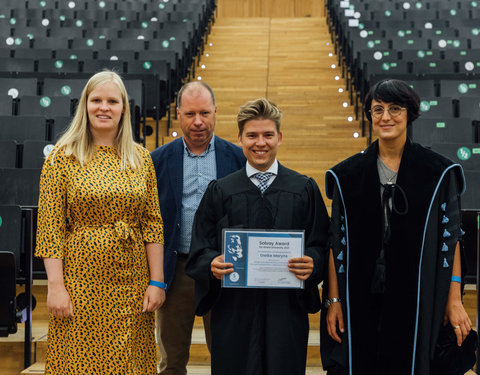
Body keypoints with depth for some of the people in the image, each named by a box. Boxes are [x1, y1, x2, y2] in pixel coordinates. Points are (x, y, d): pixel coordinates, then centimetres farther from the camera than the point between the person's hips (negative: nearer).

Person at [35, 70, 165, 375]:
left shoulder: (141, 159, 7)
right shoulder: (63, 158, -1)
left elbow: (152, 223, 6)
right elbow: (50, 227, -5)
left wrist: (156, 281, 0)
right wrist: (56, 286, -11)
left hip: (131, 285, 3)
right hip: (81, 282, -2)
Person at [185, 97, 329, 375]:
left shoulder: (305, 190, 7)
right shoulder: (219, 192, 7)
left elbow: (321, 246, 4)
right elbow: (200, 251, 5)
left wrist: (311, 263, -17)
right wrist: (213, 264, -16)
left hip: (286, 309, 0)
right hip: (233, 311, 0)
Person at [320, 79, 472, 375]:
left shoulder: (439, 172, 1)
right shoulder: (347, 175, 3)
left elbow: (451, 236, 0)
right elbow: (337, 240, 3)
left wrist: (454, 300, -5)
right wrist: (333, 300, -2)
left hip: (418, 300, -1)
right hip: (360, 301, 1)